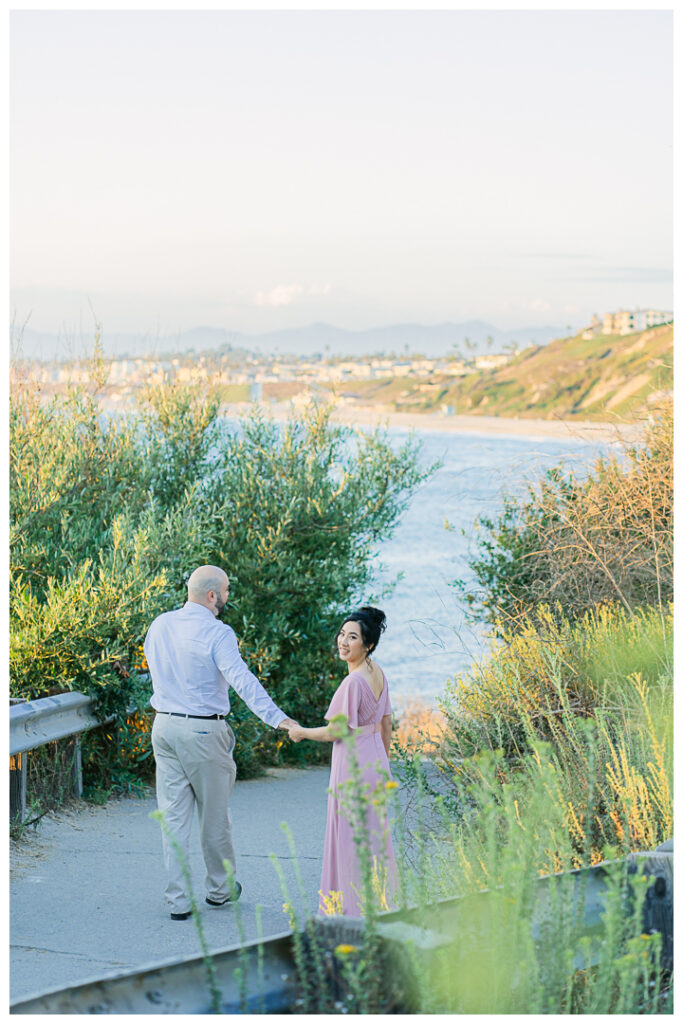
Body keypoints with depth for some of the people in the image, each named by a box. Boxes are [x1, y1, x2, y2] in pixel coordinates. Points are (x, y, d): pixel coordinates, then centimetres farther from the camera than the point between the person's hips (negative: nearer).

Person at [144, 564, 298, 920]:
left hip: (164, 727, 5)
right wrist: (276, 717, -33)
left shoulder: (159, 625, 4)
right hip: (204, 731, -5)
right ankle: (219, 889, 28)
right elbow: (242, 680, -27)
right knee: (214, 816, 12)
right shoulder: (216, 633, -16)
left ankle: (178, 900, 6)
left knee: (173, 817, 7)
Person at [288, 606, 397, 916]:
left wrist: (300, 732, -3)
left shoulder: (353, 682, -22)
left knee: (351, 835, 0)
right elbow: (386, 723, 13)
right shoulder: (377, 673, 5)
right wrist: (383, 765, 23)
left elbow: (336, 731, -19)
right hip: (374, 759, 9)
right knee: (374, 832, 16)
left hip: (353, 762, -9)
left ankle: (355, 907, 6)